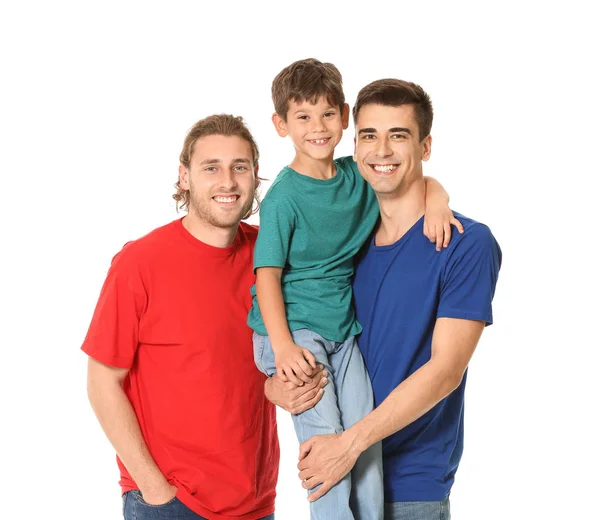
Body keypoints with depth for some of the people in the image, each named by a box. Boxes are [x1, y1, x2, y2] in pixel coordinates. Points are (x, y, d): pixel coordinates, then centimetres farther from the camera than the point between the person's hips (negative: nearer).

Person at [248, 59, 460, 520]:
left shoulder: (357, 175, 4)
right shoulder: (284, 196, -12)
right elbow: (268, 274, -13)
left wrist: (436, 201, -7)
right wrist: (284, 346, -22)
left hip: (342, 329, 5)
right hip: (293, 327, -5)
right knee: (326, 439, -14)